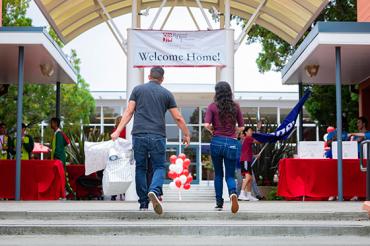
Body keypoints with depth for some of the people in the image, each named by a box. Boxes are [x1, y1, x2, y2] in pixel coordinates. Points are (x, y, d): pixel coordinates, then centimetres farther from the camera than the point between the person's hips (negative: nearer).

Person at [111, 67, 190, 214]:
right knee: (159, 167, 6)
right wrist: (186, 134, 19)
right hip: (158, 136, -1)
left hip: (139, 135, 1)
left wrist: (118, 131, -1)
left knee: (140, 168, 12)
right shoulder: (166, 94, 10)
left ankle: (143, 203, 13)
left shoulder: (138, 90, 10)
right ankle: (154, 191, -24)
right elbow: (178, 118, 8)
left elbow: (129, 112, 0)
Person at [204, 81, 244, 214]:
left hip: (217, 142, 0)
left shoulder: (212, 106, -1)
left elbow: (207, 125, -10)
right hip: (232, 143, 1)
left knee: (218, 174, 16)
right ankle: (233, 193, -27)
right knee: (230, 175, 4)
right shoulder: (235, 107, 5)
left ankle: (219, 203, 15)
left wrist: (213, 130, 9)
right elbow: (241, 127, 8)